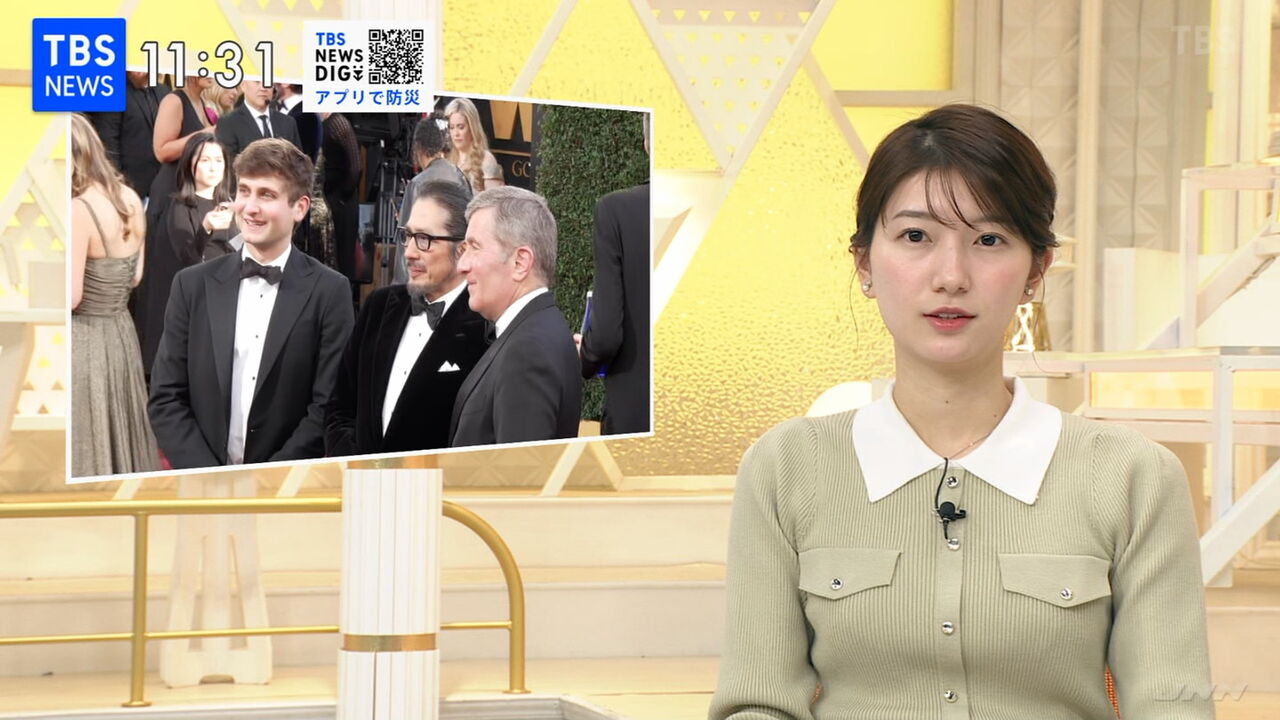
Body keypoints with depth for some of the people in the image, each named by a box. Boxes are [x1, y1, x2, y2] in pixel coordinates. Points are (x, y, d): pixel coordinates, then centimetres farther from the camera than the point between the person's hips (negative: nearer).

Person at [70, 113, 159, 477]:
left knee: (83, 445, 3)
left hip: (84, 339, -8)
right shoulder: (130, 198, 3)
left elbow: (71, 297, -20)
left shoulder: (77, 209, -21)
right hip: (121, 331, 8)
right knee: (118, 435, 18)